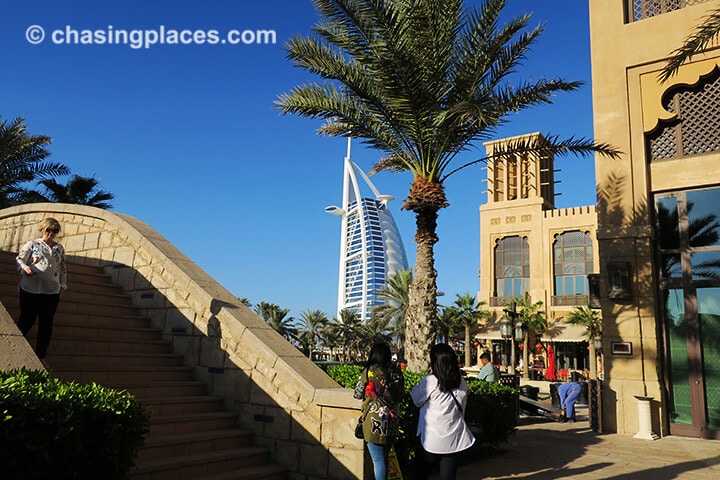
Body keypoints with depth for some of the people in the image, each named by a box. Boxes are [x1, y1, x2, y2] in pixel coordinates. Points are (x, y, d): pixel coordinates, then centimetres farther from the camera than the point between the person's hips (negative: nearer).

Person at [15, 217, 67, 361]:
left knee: (46, 324, 6)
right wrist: (25, 268, -21)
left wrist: (62, 285, 11)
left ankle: (40, 355, 17)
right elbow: (19, 259, -1)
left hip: (51, 292, 3)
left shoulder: (60, 249, 12)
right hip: (30, 290, -3)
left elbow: (63, 268, 18)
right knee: (27, 320, 4)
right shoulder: (32, 244, 2)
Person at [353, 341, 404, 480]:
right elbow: (400, 395, 14)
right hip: (392, 419, 5)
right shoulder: (396, 372, 4)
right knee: (385, 457, 18)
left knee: (378, 459, -1)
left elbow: (358, 394, 0)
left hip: (375, 420, -5)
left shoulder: (369, 371, -8)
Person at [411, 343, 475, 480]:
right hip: (455, 439, 4)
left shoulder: (430, 381, -17)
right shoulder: (462, 383, 0)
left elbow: (416, 400, -2)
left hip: (431, 439, -4)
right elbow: (462, 409, 11)